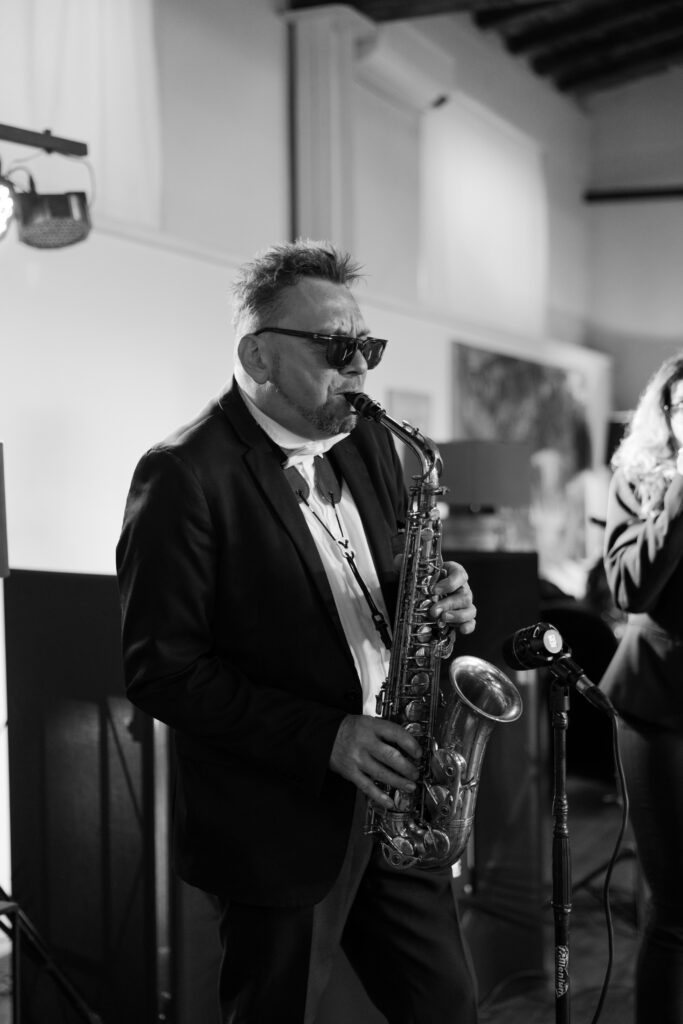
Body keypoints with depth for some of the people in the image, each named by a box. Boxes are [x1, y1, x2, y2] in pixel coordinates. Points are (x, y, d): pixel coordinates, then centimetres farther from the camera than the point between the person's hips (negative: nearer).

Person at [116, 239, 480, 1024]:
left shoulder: (366, 442, 7)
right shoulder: (184, 477, -16)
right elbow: (160, 668, -18)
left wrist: (435, 598, -7)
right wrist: (322, 739, -22)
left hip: (391, 793, 7)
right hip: (280, 824, -6)